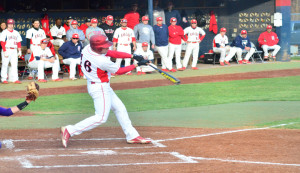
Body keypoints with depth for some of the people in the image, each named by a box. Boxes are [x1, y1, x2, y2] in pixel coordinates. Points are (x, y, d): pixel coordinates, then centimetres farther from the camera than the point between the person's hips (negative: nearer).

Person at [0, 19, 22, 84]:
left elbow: (18, 42, 17)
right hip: (7, 50, -5)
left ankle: (15, 79, -1)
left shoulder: (16, 33, 15)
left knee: (14, 65, 0)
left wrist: (19, 51, 9)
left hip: (14, 51, 5)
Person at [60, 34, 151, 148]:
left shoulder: (88, 48, -6)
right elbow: (119, 71, -15)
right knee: (101, 117, -7)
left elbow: (112, 53, 0)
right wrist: (136, 65, -7)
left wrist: (132, 56, -6)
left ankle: (132, 135, 21)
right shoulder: (102, 61, -30)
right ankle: (69, 131, -7)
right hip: (100, 88, -10)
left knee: (119, 108, 15)